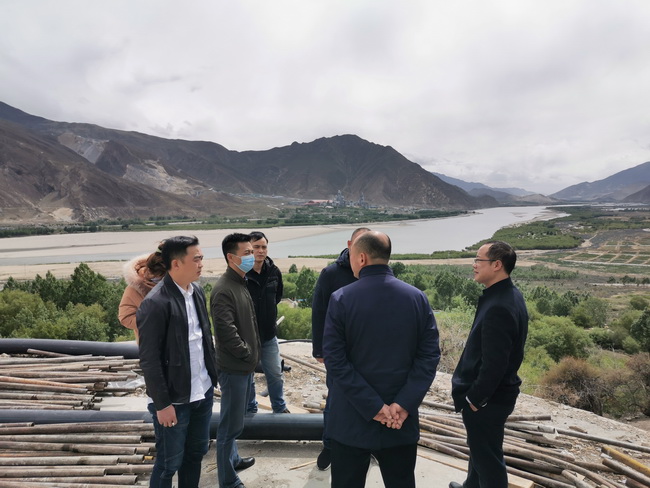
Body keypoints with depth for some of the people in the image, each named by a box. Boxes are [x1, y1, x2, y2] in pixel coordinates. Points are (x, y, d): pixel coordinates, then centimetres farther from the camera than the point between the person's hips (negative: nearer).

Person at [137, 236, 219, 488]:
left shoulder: (197, 291, 2)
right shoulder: (155, 303, -21)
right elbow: (149, 360, -18)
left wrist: (212, 375, 12)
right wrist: (162, 403, -15)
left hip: (203, 391, 7)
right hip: (175, 399, -7)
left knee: (197, 452, 21)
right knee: (169, 463, 13)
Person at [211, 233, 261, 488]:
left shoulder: (240, 283, 9)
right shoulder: (224, 290, -22)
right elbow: (226, 331, -26)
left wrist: (252, 354, 11)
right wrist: (247, 353, -14)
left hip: (245, 365, 9)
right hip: (234, 367, -9)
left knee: (235, 420, 24)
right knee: (231, 424, 4)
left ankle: (233, 459, 42)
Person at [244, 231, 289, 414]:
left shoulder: (274, 272, -1)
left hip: (269, 334, 4)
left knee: (276, 375, 15)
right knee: (247, 376, 13)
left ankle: (280, 407, 34)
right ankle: (250, 409, 33)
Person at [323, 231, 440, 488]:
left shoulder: (341, 298, -12)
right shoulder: (417, 298, -4)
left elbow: (334, 359, -16)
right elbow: (430, 354, -8)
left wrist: (372, 406, -14)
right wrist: (404, 404, -12)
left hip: (351, 418, -2)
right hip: (402, 420, 3)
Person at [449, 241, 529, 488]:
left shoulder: (498, 307, -30)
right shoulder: (510, 295, 3)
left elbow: (494, 363, -29)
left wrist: (474, 398, -15)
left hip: (487, 399, -10)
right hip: (493, 392, 10)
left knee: (487, 457, 10)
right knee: (480, 449, 28)